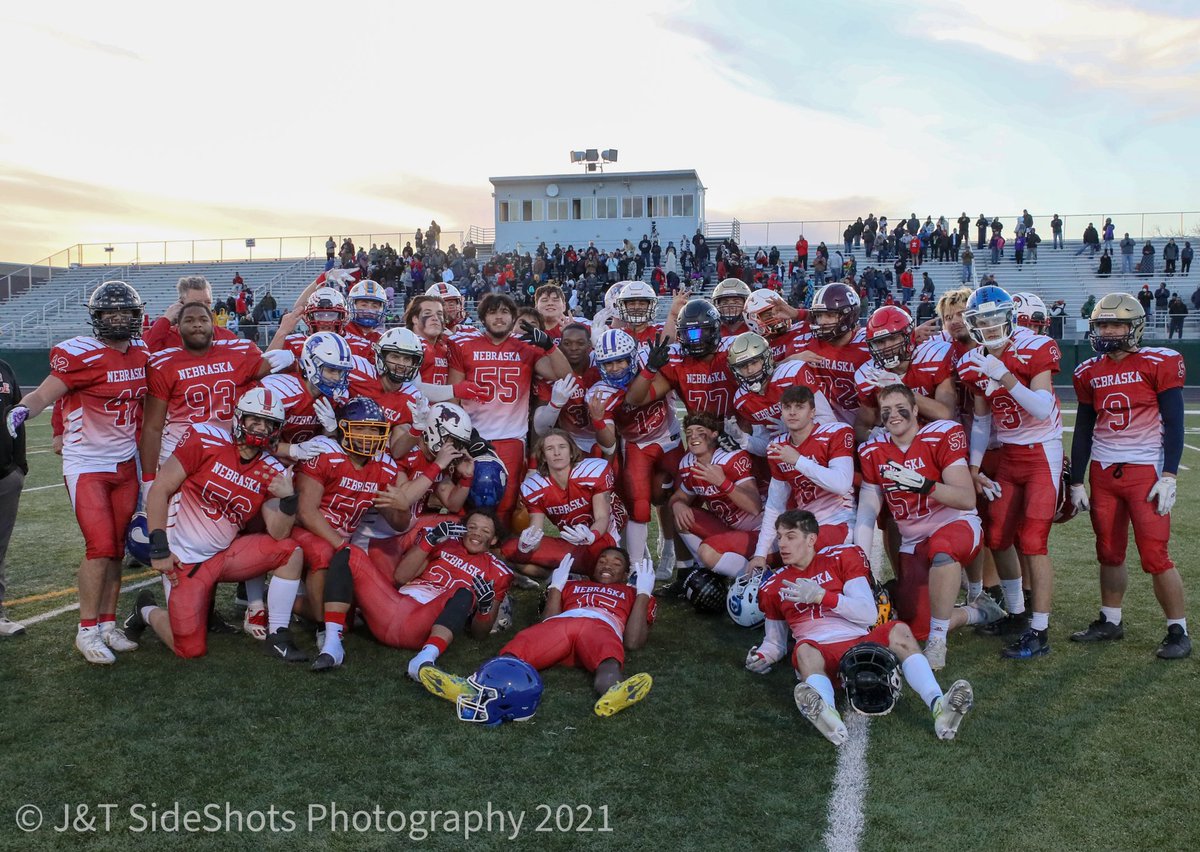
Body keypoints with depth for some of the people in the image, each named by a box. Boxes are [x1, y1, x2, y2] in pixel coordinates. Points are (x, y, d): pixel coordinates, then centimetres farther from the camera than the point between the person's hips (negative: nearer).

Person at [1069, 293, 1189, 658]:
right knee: (1109, 553, 12)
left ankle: (1178, 631, 9)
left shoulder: (1160, 364, -5)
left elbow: (1174, 424, -6)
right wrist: (1076, 481, 11)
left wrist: (1168, 476, -12)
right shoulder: (1090, 372, 8)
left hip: (1145, 471, -4)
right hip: (1103, 472, 5)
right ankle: (1110, 621, 25)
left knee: (1155, 556, -5)